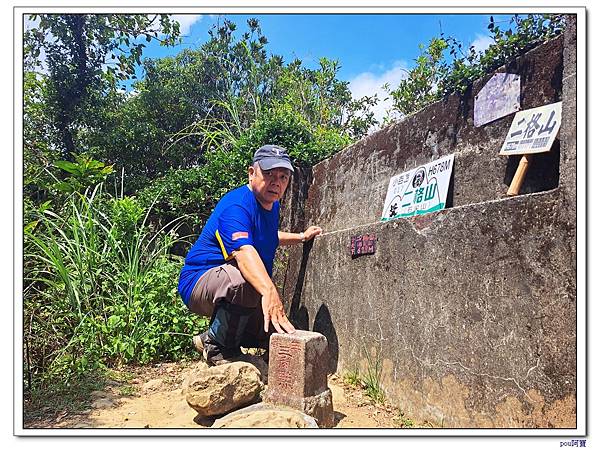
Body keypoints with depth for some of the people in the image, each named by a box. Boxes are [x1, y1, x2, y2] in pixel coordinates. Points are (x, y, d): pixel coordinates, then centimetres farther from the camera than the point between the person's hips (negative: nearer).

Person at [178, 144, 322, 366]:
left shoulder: (272, 204, 8)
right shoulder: (236, 205, -23)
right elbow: (242, 250, -43)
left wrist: (301, 237, 32)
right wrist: (269, 290, -59)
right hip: (199, 283, -9)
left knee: (284, 333, 9)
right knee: (246, 280, -42)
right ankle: (216, 344, -17)